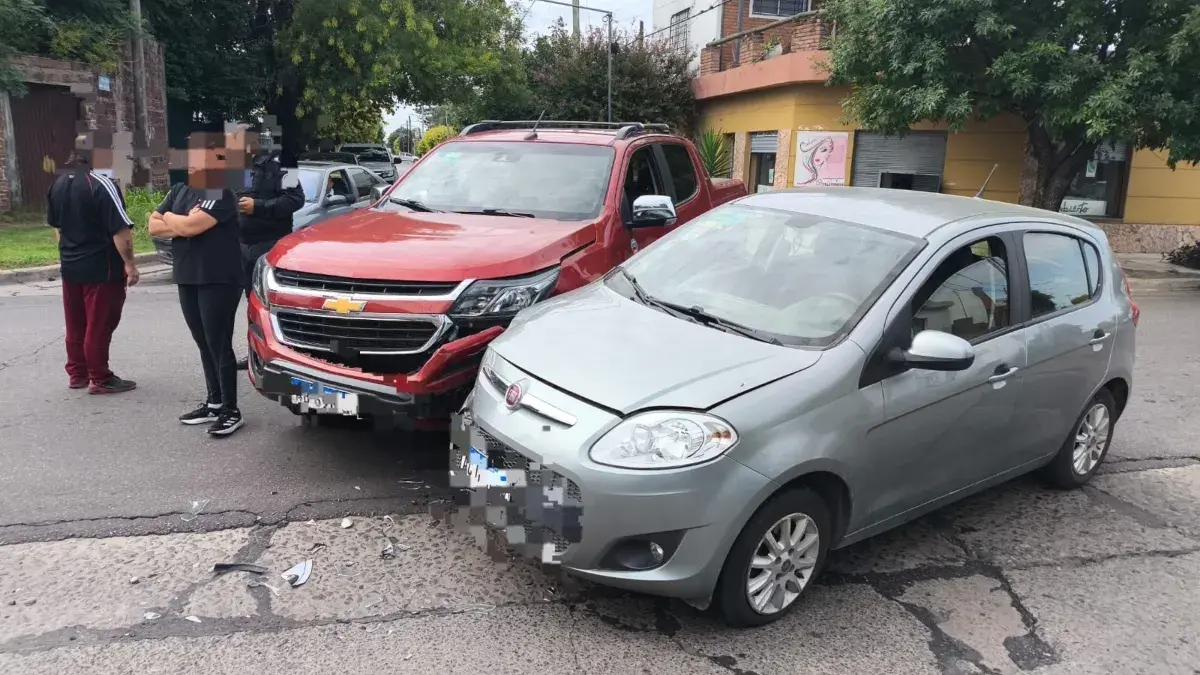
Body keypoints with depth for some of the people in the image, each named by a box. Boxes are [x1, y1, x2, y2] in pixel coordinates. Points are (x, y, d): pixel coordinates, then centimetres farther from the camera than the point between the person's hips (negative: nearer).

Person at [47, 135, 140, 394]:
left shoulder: (58, 184, 10)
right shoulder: (101, 184, -17)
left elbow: (56, 225, 19)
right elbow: (120, 229, -20)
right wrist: (129, 263, -15)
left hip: (70, 266, 8)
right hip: (102, 267, -8)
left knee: (76, 324, 16)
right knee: (99, 325, -2)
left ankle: (77, 373, 25)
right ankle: (100, 379, 5)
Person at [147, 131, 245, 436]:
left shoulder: (220, 194, -12)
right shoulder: (179, 190, 13)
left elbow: (191, 226, -23)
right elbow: (153, 227, 9)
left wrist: (170, 218, -2)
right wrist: (183, 224, -8)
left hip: (218, 281, -8)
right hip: (187, 280, 8)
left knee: (220, 346, -4)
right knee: (204, 345, 14)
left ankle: (231, 411, 5)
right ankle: (213, 402, 25)